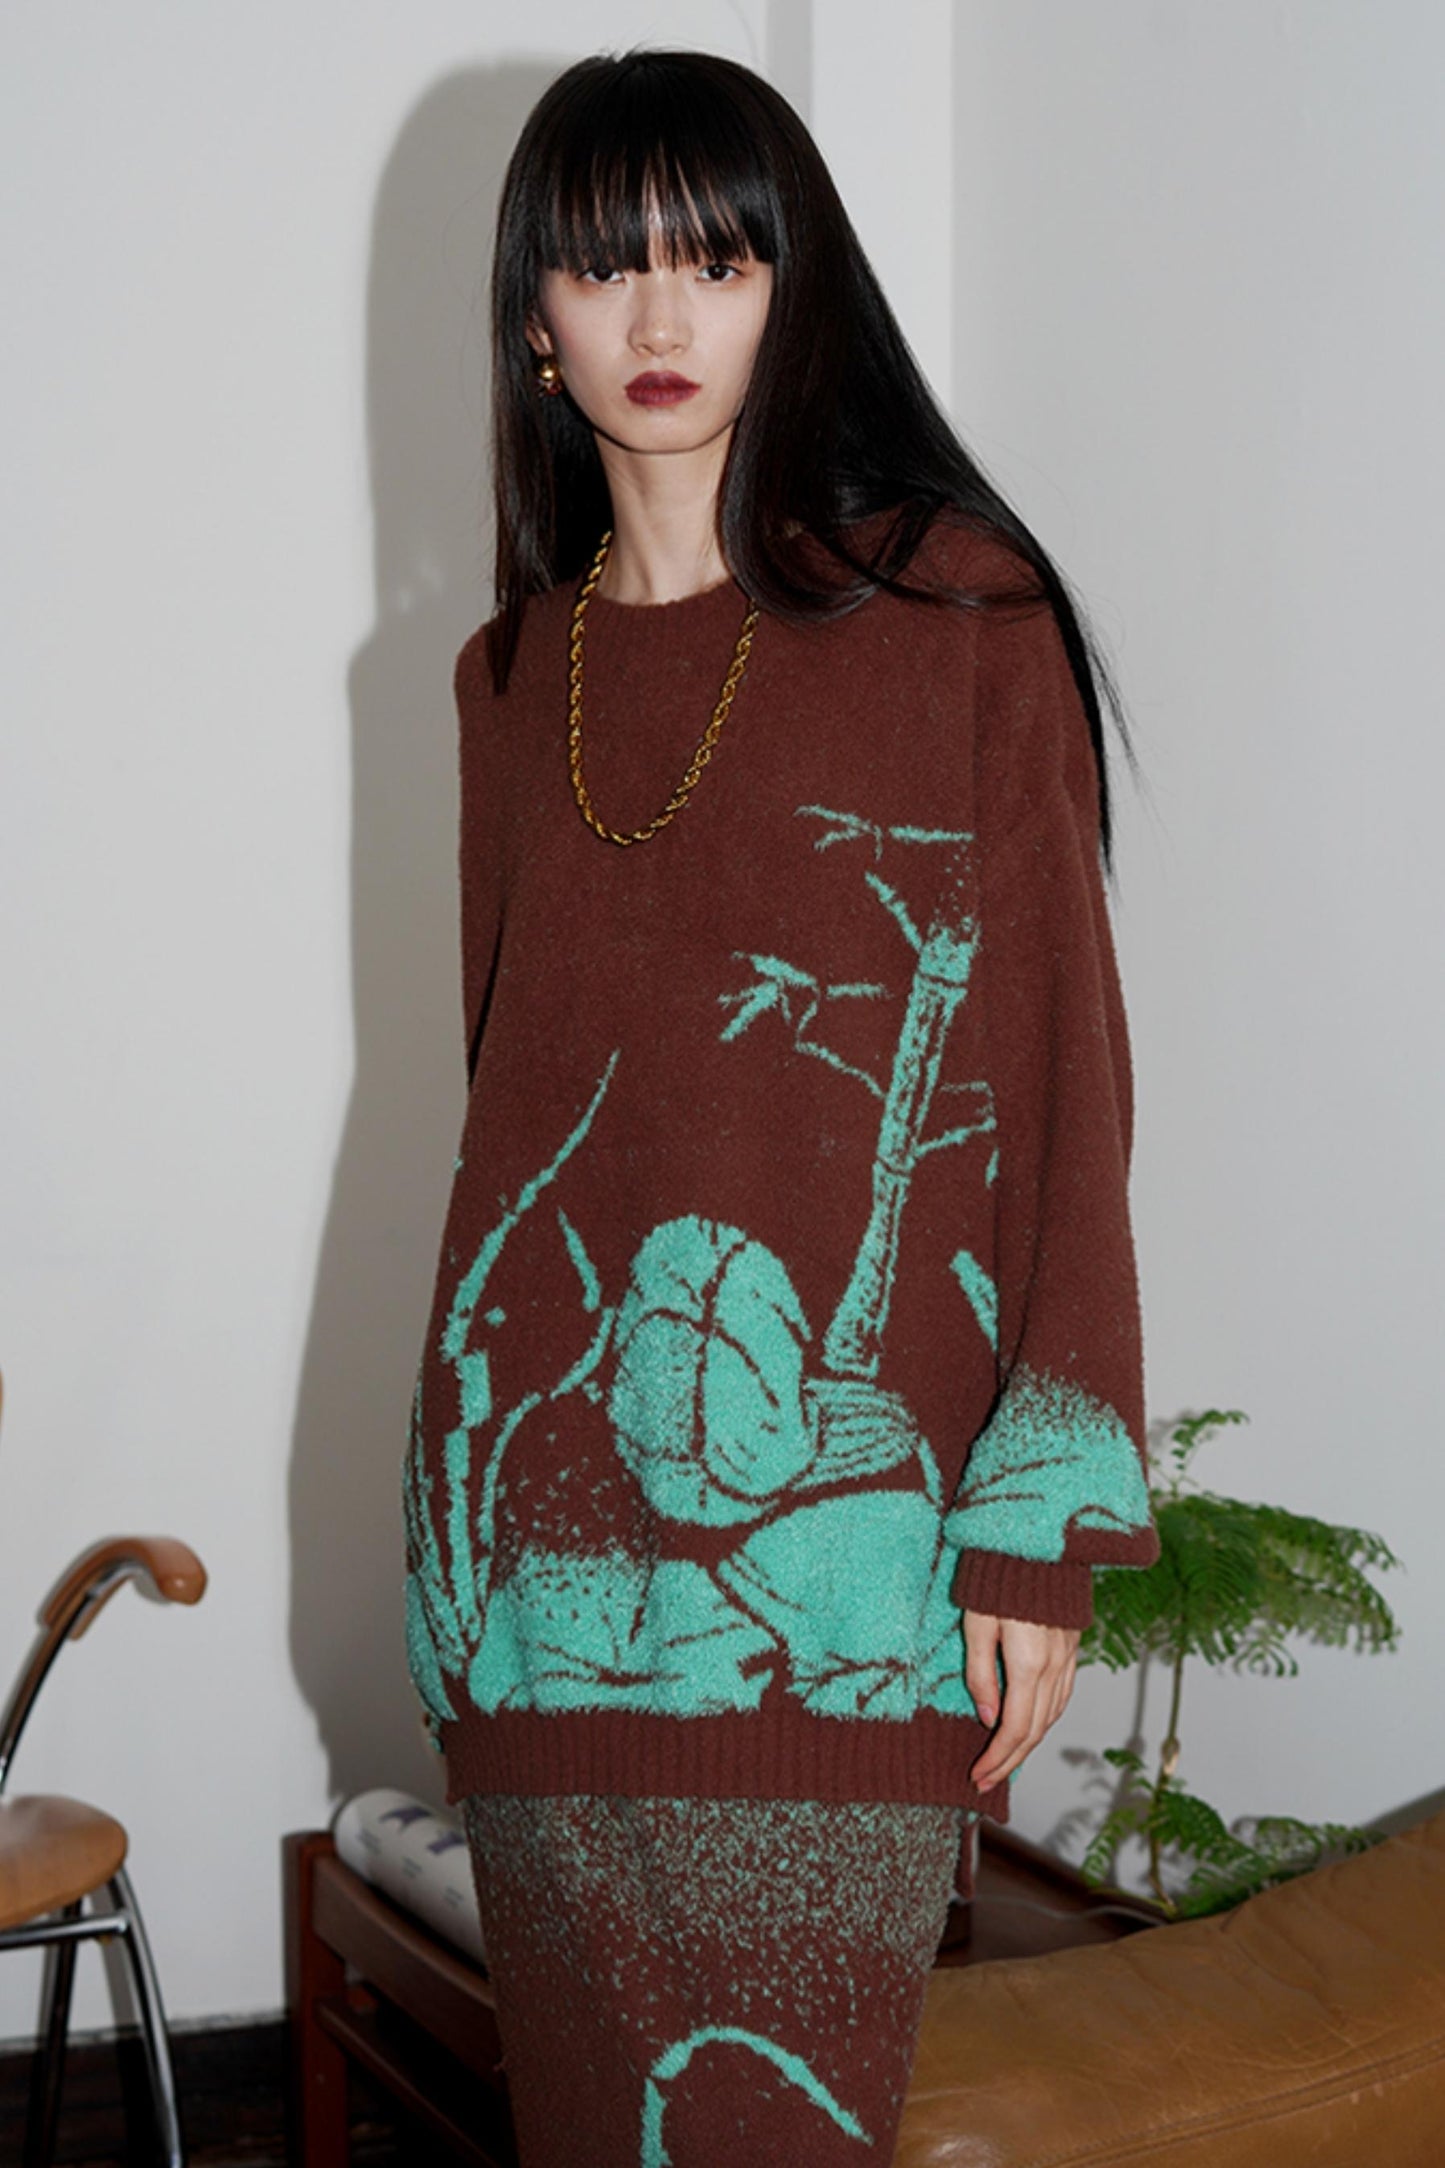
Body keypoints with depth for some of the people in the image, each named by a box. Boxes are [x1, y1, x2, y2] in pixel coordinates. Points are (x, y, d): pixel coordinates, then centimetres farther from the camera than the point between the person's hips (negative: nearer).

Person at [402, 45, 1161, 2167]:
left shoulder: (955, 618, -2)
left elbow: (1063, 1070, -5)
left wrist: (1042, 1527, -10)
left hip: (832, 1492, -4)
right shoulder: (510, 677, 13)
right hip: (543, 1484, 5)